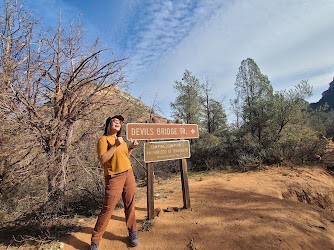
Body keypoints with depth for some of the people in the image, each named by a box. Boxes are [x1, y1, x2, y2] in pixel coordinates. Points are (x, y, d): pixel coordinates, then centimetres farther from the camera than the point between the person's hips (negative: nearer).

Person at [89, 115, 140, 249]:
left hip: (129, 174, 7)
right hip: (114, 177, -6)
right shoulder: (104, 139, -7)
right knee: (107, 208, -3)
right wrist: (115, 145, -22)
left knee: (130, 205, 12)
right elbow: (102, 159, -18)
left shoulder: (121, 139, 15)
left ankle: (132, 232, 29)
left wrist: (131, 147, 6)